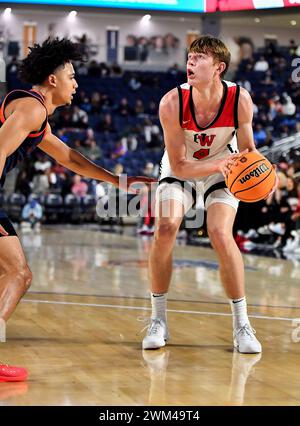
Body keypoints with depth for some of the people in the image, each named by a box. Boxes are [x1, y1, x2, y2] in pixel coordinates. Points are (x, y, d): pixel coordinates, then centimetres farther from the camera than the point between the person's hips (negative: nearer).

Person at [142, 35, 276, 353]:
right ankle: (158, 320, -3)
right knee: (165, 229, -20)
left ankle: (241, 324, -3)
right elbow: (178, 165, -24)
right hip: (181, 170, 0)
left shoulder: (240, 100, -27)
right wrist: (217, 165, -41)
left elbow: (247, 149, -12)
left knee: (221, 236, -19)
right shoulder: (172, 103, -29)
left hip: (222, 169, 0)